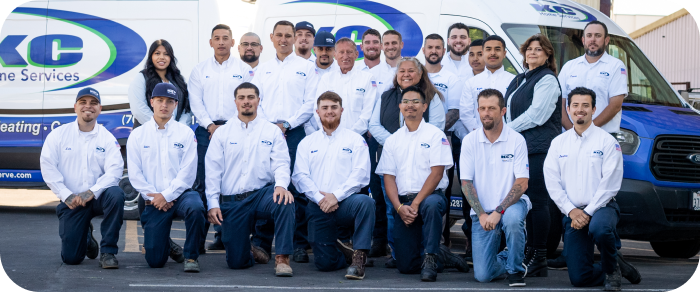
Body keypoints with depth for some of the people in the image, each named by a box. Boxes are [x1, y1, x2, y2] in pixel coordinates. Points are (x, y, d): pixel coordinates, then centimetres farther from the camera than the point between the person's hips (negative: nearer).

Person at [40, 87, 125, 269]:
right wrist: (67, 195, -14)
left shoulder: (107, 138, 1)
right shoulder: (59, 135, 3)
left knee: (116, 194, -36)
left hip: (98, 197, 0)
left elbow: (114, 170, -10)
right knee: (71, 258, -9)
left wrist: (92, 192, -24)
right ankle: (86, 237, 31)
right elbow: (48, 167, -4)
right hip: (71, 201, 0)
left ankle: (108, 252, -20)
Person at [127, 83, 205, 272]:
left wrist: (166, 195, -12)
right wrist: (154, 197, -8)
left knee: (195, 207, -38)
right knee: (155, 261, -7)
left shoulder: (186, 133, 5)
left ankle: (191, 256, -16)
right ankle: (167, 245, 31)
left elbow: (188, 172, -3)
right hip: (154, 201, 1)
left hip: (180, 193, -1)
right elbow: (135, 174, 2)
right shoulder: (137, 135, 8)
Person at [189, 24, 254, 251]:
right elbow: (196, 102, 6)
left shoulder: (245, 70, 9)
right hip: (207, 130, 0)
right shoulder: (199, 70, 12)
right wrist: (210, 125, -7)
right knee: (203, 183, -6)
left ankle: (225, 235, 7)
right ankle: (198, 238, -7)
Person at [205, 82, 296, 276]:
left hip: (262, 193, -1)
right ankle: (251, 252, 34)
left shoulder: (272, 131, 7)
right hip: (231, 202, 1)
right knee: (236, 262, -4)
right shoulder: (222, 133, 8)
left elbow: (281, 164, -3)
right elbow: (212, 171, 4)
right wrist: (213, 204, -7)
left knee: (284, 201, -37)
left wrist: (281, 185, -25)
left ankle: (282, 258, -27)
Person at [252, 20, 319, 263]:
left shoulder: (306, 67, 8)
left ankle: (299, 245, -4)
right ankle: (263, 242, 9)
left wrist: (286, 124, -9)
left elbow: (310, 104, 0)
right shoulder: (263, 70, 18)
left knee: (297, 189, -7)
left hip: (294, 132, -3)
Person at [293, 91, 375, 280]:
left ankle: (358, 258, -27)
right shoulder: (307, 143, 16)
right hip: (318, 207, 2)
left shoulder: (355, 140, 8)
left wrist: (336, 195, -18)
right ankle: (341, 251, 30)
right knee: (324, 262, -6)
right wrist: (319, 197, -14)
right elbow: (299, 176, 3)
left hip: (346, 202, -2)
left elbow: (361, 174, -5)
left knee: (365, 202, -38)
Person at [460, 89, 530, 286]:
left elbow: (522, 183, -11)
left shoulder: (516, 140, -5)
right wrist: (481, 214, -15)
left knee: (513, 218, -39)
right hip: (481, 212, 1)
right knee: (482, 275, -10)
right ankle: (504, 258, 26)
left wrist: (498, 211, -22)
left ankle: (515, 268, -12)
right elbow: (466, 183, -2)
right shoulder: (470, 141, -1)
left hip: (510, 204, -1)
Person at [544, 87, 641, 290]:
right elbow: (552, 183, 3)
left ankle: (612, 270, -10)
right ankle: (618, 267, 24)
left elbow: (610, 184, -9)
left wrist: (588, 212, -16)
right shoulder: (559, 143, 10)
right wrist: (571, 211, -10)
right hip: (571, 211, 3)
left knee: (599, 229, -41)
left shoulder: (606, 141, -1)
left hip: (601, 207, -3)